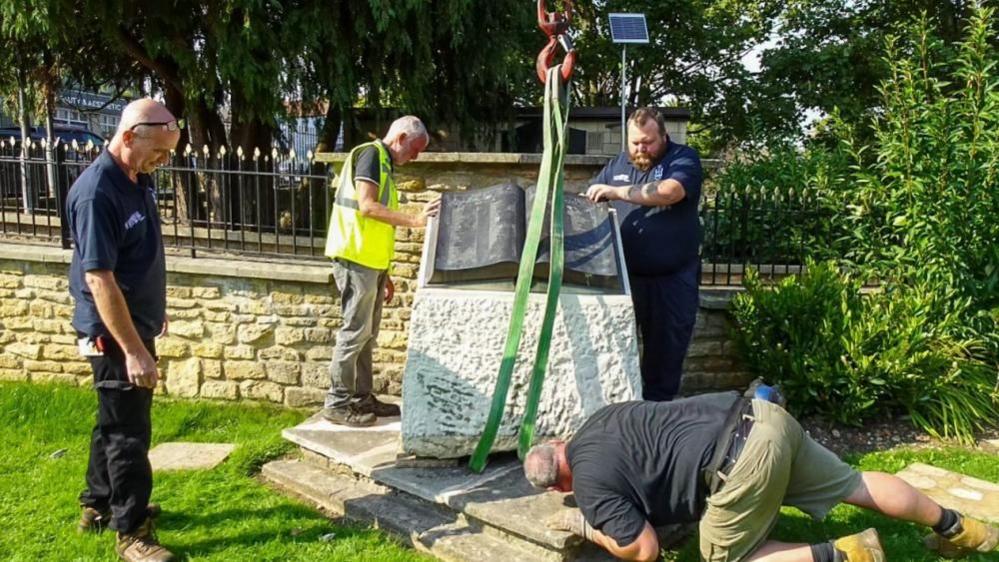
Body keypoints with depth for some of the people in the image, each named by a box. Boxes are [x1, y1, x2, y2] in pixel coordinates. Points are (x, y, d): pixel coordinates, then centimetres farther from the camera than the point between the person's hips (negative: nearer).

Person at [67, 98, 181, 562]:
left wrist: (155, 312, 23)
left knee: (117, 420, 20)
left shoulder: (138, 181, 5)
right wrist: (132, 349, -27)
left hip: (137, 321, 9)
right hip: (113, 332, -9)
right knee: (128, 431, -2)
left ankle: (99, 505, 36)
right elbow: (98, 278, -27)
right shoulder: (96, 193, -24)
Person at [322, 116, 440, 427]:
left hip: (370, 261, 10)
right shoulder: (370, 154, -7)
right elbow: (367, 206, -20)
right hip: (356, 258, -10)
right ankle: (337, 403, 0)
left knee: (367, 333, 12)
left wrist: (383, 272, 20)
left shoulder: (383, 164, 21)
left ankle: (361, 398, 19)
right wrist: (415, 219, -22)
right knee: (355, 330, -7)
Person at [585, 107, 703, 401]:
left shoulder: (684, 159, -4)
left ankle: (658, 404, 19)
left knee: (667, 344, 5)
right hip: (626, 274, 4)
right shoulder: (618, 164, 11)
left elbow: (670, 192, -24)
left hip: (673, 277, -3)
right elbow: (588, 201, 18)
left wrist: (616, 191, -22)